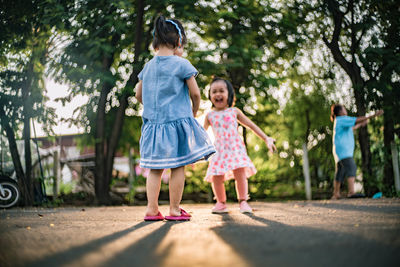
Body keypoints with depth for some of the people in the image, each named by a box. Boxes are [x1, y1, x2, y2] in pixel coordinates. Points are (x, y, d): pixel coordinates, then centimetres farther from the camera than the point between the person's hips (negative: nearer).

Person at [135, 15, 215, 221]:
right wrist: (194, 110, 10)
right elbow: (195, 92, -6)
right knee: (178, 167, 3)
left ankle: (152, 209, 10)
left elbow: (139, 95, 15)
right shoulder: (182, 64, -7)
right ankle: (174, 210, 8)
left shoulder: (148, 66, 9)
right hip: (177, 121, -5)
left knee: (155, 168, 9)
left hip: (153, 122, 5)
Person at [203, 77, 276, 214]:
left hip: (235, 147, -1)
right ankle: (221, 203, 12)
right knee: (216, 176, -7)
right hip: (219, 150, 1)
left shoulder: (234, 111, 8)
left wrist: (266, 139, 8)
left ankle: (243, 202, -5)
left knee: (240, 172, -16)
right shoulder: (210, 116, 9)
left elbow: (251, 125, 12)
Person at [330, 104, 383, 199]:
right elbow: (358, 119, -16)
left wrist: (360, 125, 49)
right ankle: (351, 192, -37)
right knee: (351, 168, -24)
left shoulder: (339, 121, 21)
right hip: (342, 149, -11)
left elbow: (351, 128, 39)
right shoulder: (342, 119, -8)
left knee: (340, 173, 14)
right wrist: (373, 115, -17)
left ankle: (336, 194, 20)